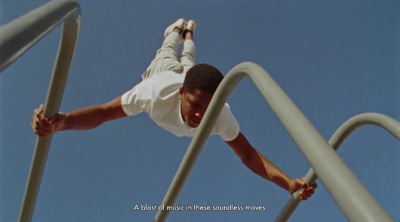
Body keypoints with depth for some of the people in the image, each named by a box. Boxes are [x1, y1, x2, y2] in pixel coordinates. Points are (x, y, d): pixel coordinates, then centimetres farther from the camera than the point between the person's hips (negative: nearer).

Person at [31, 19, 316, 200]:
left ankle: (188, 34, 71)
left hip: (192, 78, 2)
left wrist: (288, 182, -58)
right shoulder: (157, 94, -54)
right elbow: (102, 112, -52)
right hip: (164, 73, -1)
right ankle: (177, 30, 68)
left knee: (187, 61, 41)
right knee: (168, 57, 38)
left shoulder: (222, 117, -49)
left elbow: (249, 154, -41)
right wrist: (61, 121, -72)